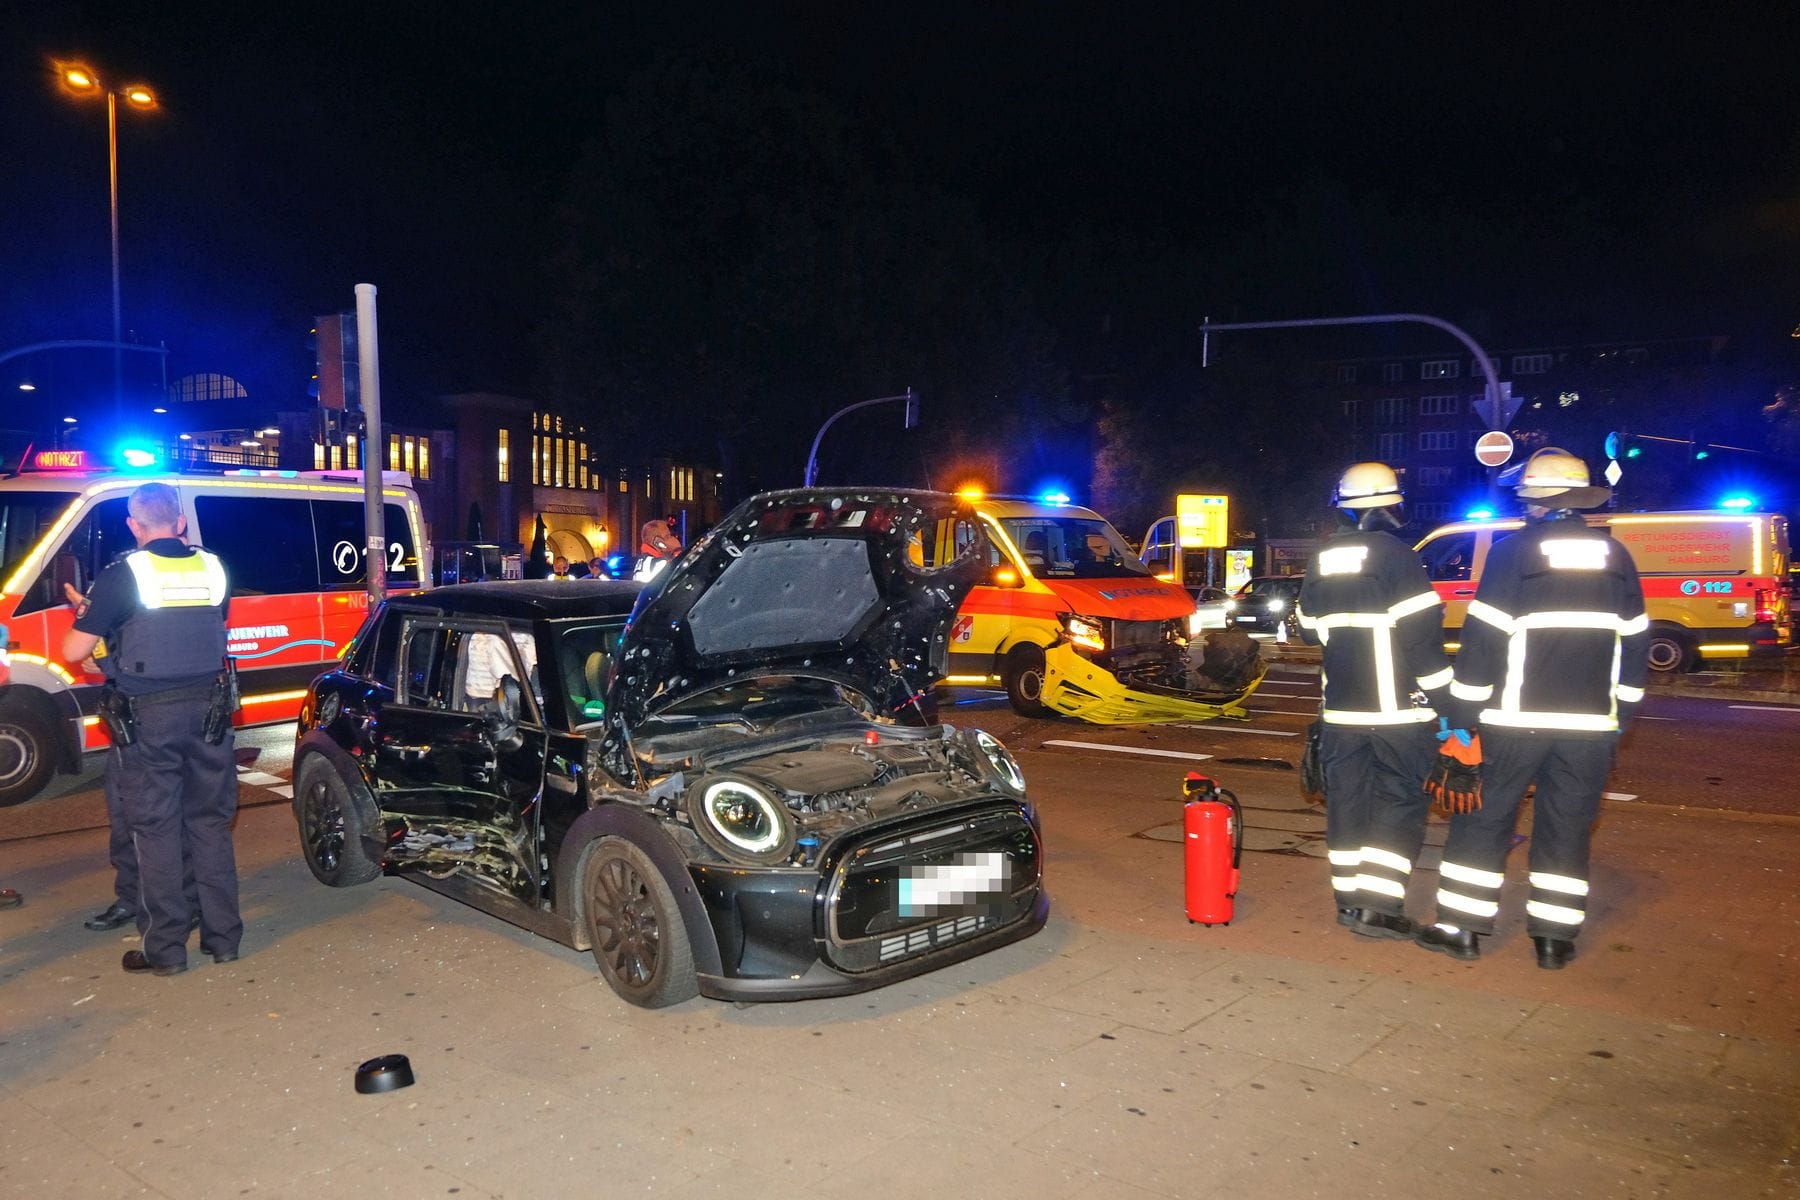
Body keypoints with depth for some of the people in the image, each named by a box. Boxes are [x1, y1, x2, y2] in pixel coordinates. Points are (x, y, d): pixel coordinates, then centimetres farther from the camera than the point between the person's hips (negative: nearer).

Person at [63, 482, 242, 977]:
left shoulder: (123, 575, -10)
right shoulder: (213, 568, 3)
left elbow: (73, 651, -9)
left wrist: (84, 615, 13)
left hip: (148, 717, -4)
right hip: (207, 709, 4)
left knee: (155, 829, 5)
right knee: (211, 822, 13)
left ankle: (165, 948, 10)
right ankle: (223, 936, 18)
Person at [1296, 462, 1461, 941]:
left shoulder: (1322, 561, 8)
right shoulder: (1395, 555, -12)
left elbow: (1310, 631, 16)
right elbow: (1422, 637, -15)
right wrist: (1449, 704, -12)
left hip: (1341, 709, 6)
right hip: (1397, 709, -6)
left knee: (1347, 800, 12)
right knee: (1400, 802, 1)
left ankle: (1350, 897, 18)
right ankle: (1378, 905, -3)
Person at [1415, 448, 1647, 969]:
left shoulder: (1513, 553, -7)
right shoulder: (1615, 557, 8)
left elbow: (1483, 637, -11)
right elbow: (1635, 643, 13)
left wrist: (1464, 709, -5)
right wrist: (1620, 714, 21)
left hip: (1516, 717, -4)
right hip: (1591, 722, 4)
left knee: (1484, 818, 6)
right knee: (1567, 827, 10)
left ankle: (1461, 926, 8)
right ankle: (1554, 937, 14)